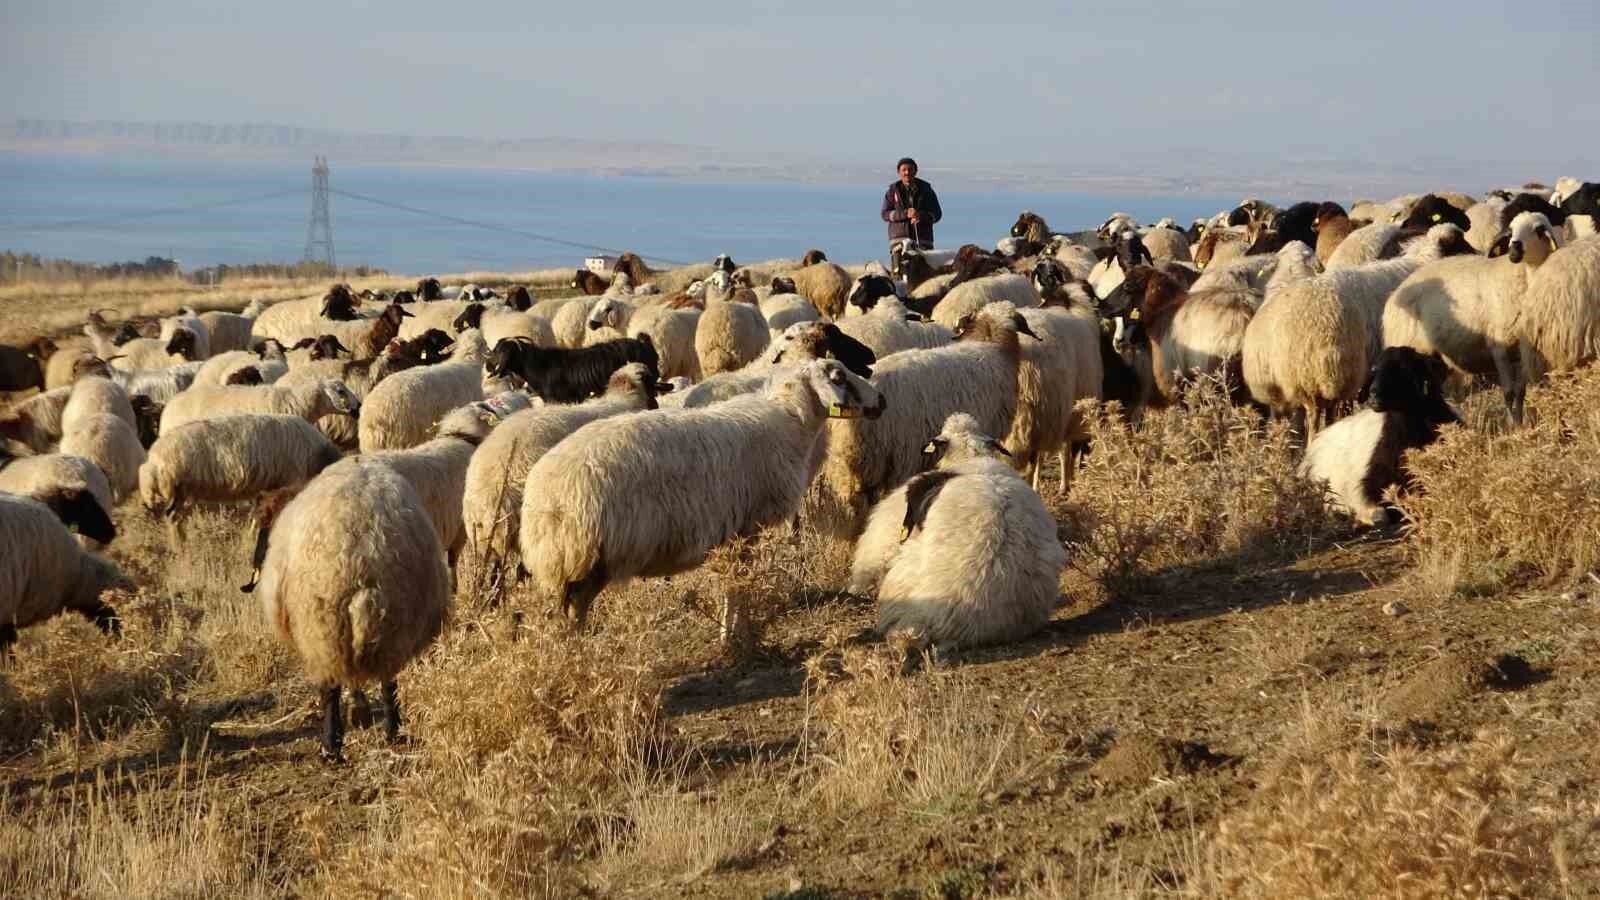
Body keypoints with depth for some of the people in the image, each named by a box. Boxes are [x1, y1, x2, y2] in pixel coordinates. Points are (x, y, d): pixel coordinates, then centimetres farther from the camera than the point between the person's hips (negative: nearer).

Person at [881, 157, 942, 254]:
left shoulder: (925, 189, 10)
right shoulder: (893, 190, 10)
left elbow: (937, 213, 7)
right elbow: (885, 214, 1)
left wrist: (921, 216, -15)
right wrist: (905, 214, -15)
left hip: (923, 239, 0)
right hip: (899, 238, 0)